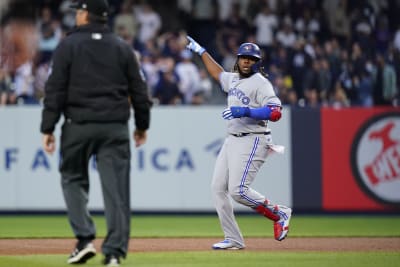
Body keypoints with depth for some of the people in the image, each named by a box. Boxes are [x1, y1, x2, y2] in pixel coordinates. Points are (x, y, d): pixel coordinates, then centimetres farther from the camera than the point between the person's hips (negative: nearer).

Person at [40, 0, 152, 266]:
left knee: (73, 178, 15)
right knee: (116, 186, 1)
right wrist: (142, 125, 20)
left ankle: (85, 238, 0)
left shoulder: (69, 45, -2)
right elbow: (139, 90, 9)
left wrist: (48, 128, -3)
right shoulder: (122, 47, 7)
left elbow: (55, 90, -5)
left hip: (79, 124, -2)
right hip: (115, 127, 2)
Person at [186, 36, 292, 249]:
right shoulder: (233, 79, 15)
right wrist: (200, 51, 41)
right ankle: (233, 240, 6)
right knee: (218, 188, 2)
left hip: (252, 141, -9)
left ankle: (279, 214, 1)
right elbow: (218, 73, 38)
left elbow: (275, 112, -22)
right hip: (232, 141, 9)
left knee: (238, 190, -18)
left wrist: (246, 111, -28)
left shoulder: (260, 83, -10)